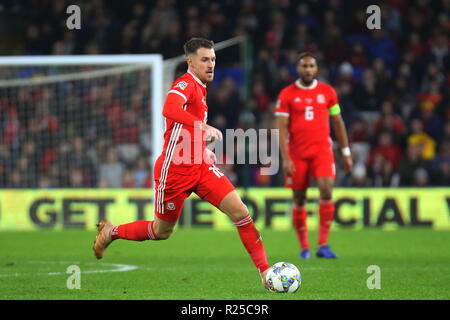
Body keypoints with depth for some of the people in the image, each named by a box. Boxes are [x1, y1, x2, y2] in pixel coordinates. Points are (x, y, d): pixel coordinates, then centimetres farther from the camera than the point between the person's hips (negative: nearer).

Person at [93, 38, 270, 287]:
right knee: (162, 231, 8)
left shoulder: (199, 88, 14)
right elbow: (170, 110, -38)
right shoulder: (185, 84, -14)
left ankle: (265, 271, -7)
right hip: (175, 170, -7)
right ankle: (111, 232, 34)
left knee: (240, 212, -9)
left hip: (200, 167, 7)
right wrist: (203, 127, -49)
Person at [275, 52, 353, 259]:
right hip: (297, 153, 0)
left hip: (322, 149, 0)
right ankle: (304, 247, 16)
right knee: (299, 199, 4)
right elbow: (281, 128, -3)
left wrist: (346, 153, 12)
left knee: (326, 190, -18)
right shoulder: (287, 95, 1)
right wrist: (285, 158, -11)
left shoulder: (327, 92, 7)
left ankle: (323, 245, -14)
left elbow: (338, 122, 14)